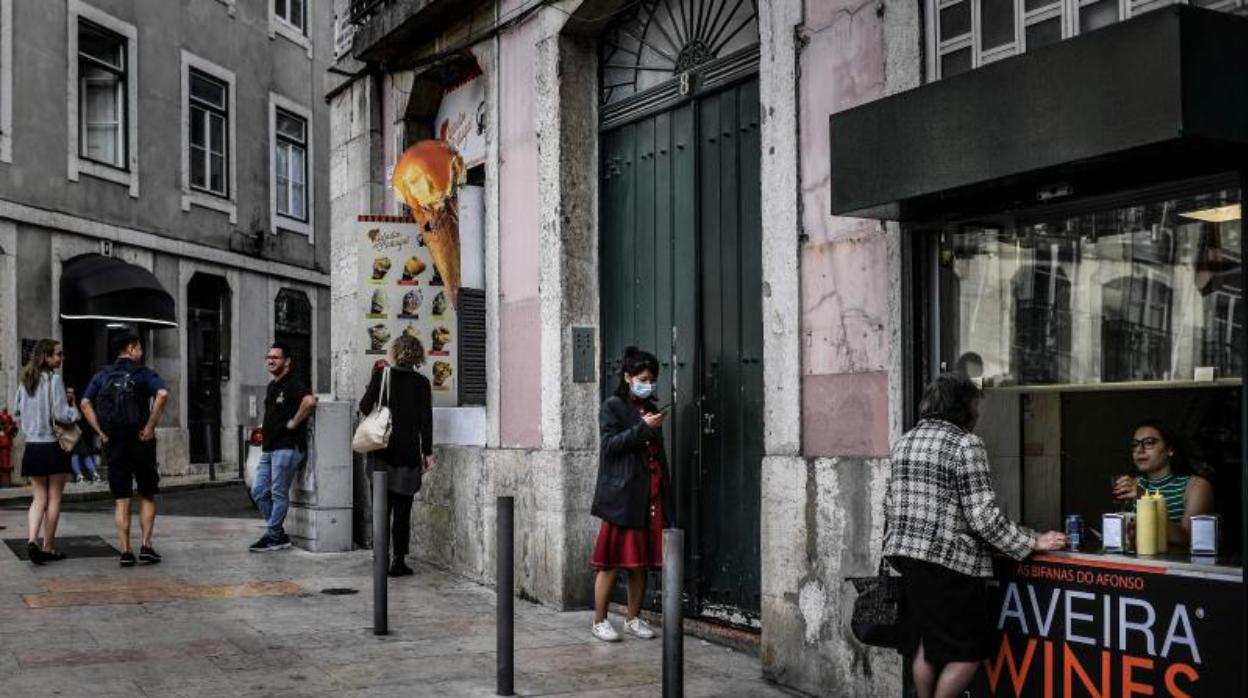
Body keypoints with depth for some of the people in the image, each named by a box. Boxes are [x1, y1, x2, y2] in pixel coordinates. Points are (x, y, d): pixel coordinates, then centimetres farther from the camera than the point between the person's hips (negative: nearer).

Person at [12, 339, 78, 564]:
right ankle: (48, 547, 11)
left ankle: (32, 539, -9)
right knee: (54, 499, 6)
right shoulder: (54, 379, -13)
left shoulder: (25, 380, 7)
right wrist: (76, 412, 1)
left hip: (32, 446, 5)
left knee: (38, 498, 11)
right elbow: (61, 413, -18)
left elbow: (17, 408, 18)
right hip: (53, 445, -5)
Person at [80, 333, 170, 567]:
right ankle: (146, 545, 1)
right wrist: (150, 427, -15)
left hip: (113, 443, 3)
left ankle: (126, 551, 2)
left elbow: (85, 403, -2)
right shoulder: (143, 373, -3)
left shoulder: (102, 375, 8)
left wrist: (101, 432, -1)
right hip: (140, 441, -2)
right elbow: (162, 394, -21)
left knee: (121, 501, 6)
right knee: (147, 497, 11)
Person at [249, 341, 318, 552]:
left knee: (279, 493, -4)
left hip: (286, 448, -10)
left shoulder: (293, 384, -12)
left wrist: (294, 422, -21)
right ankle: (279, 535, 16)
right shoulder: (272, 386, 19)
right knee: (259, 492, 9)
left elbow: (310, 401, -32)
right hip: (269, 448, 10)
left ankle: (273, 537, 3)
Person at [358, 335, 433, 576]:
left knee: (382, 506, 9)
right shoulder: (422, 383, -1)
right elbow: (426, 421, -2)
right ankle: (398, 560, 2)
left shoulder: (382, 375, -2)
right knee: (402, 508, 3)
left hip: (382, 451, 1)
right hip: (408, 453, -1)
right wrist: (427, 452, 4)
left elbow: (365, 406, -1)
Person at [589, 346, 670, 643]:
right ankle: (600, 621, 4)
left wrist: (664, 489, 16)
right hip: (621, 495, -6)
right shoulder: (613, 406, 0)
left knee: (641, 561, 8)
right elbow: (610, 444, -12)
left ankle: (633, 618, 17)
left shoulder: (650, 409, 19)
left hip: (649, 495, 6)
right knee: (612, 561, -4)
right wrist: (643, 428, -17)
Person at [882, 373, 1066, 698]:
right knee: (970, 650, 2)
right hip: (949, 562, -8)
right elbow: (984, 516, -14)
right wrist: (1033, 542, -7)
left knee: (926, 646, 15)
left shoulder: (904, 442, 12)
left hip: (907, 557, 8)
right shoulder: (965, 444, -10)